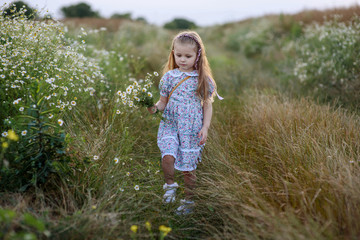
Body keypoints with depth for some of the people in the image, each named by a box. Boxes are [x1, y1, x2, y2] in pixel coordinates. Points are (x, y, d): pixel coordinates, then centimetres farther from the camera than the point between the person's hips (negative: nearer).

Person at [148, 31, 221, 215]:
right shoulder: (169, 76, 2)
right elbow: (163, 101, 7)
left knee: (188, 168, 5)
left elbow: (207, 105, 5)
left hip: (192, 129, 0)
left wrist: (205, 127, -4)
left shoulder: (203, 79, -1)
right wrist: (155, 108, -15)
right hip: (170, 125, 1)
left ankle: (188, 201, 29)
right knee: (167, 157, -25)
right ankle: (170, 185, 6)